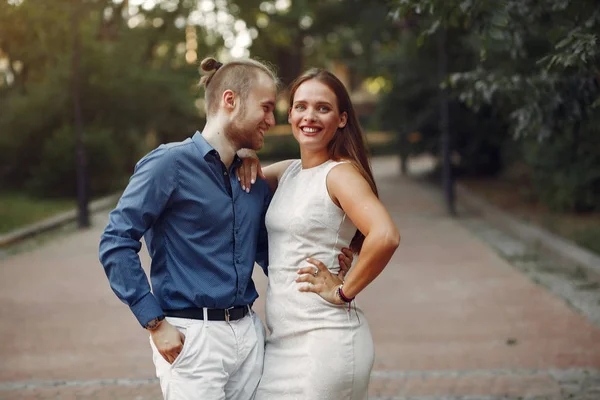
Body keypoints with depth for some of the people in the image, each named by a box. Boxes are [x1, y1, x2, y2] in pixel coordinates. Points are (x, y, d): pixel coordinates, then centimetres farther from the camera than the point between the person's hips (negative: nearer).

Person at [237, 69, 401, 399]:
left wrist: (343, 291, -16)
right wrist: (244, 158, 3)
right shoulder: (289, 171, 11)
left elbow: (385, 236, -26)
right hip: (283, 339, 7)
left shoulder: (341, 173, -11)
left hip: (324, 336, -7)